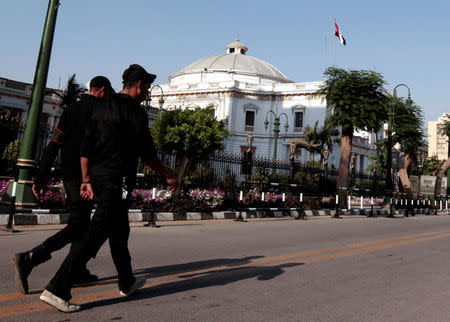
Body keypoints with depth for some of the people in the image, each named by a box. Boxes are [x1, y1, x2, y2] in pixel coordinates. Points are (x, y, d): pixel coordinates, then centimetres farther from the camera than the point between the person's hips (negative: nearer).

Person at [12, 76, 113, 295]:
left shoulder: (70, 109, 16)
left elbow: (53, 146, 10)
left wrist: (41, 178, 9)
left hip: (68, 177, 8)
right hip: (85, 177, -8)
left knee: (81, 222, 17)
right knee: (76, 227, -6)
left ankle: (78, 272, 22)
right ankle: (29, 259, -17)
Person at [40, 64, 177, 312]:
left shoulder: (102, 108, 14)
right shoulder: (135, 112, -9)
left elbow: (85, 147, 12)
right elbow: (147, 153, -8)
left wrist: (86, 179, 13)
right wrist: (167, 176, 5)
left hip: (97, 174, 9)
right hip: (117, 180, -9)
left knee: (119, 231, 19)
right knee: (95, 234, -6)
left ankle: (127, 283, 33)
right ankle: (57, 289, -6)